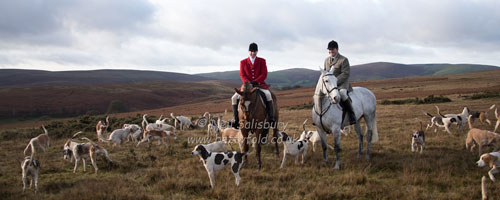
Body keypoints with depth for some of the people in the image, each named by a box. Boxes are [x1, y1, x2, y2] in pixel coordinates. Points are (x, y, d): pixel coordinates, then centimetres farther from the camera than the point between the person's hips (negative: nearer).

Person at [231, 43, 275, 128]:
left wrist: (255, 82, -19)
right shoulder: (243, 62, 10)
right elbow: (242, 75, 2)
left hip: (260, 84, -2)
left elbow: (264, 74, -3)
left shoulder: (262, 61, 6)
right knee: (235, 97, -18)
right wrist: (248, 83, -17)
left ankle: (271, 117, -24)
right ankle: (236, 119, -8)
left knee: (268, 95, -32)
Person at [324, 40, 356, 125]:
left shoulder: (343, 60, -5)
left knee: (342, 93, -37)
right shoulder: (326, 60, 16)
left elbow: (345, 74, -12)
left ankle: (351, 115, -25)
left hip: (341, 83, -7)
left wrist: (335, 81, -22)